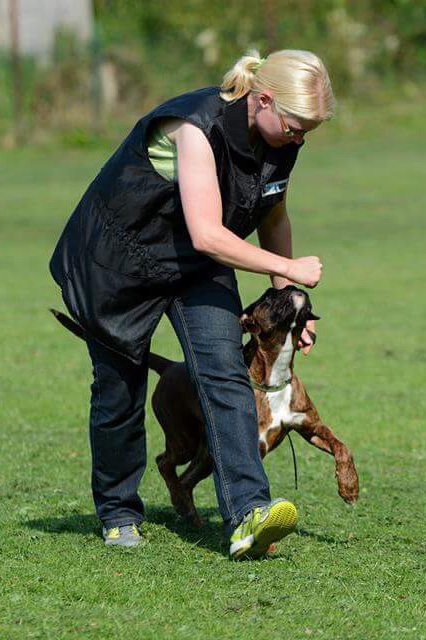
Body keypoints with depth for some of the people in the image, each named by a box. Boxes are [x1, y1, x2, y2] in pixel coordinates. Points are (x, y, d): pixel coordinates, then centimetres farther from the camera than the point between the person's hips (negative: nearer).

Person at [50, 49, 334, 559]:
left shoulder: (279, 139, -8)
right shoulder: (198, 127, -32)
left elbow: (272, 214, 11)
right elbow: (207, 235, -36)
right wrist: (288, 268, -27)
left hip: (198, 267, 5)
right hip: (120, 258, -5)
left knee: (224, 371, -16)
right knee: (119, 389, 5)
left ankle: (247, 515, -28)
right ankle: (118, 513, 29)